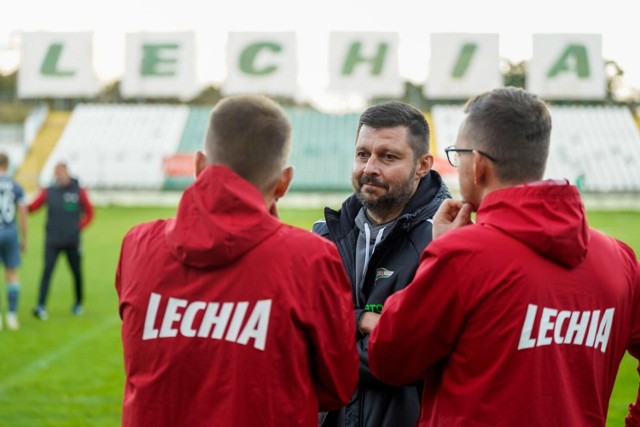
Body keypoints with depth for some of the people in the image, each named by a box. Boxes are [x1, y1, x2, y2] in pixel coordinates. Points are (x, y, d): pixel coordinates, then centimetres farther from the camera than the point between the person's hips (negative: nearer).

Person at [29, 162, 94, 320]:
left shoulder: (79, 191, 2)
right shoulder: (48, 192, 4)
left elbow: (89, 213, 10)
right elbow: (31, 207, 3)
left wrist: (78, 228, 0)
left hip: (73, 242, 0)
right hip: (52, 241, 0)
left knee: (77, 272, 9)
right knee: (47, 272, -11)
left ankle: (78, 303, 27)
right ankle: (41, 306, -16)